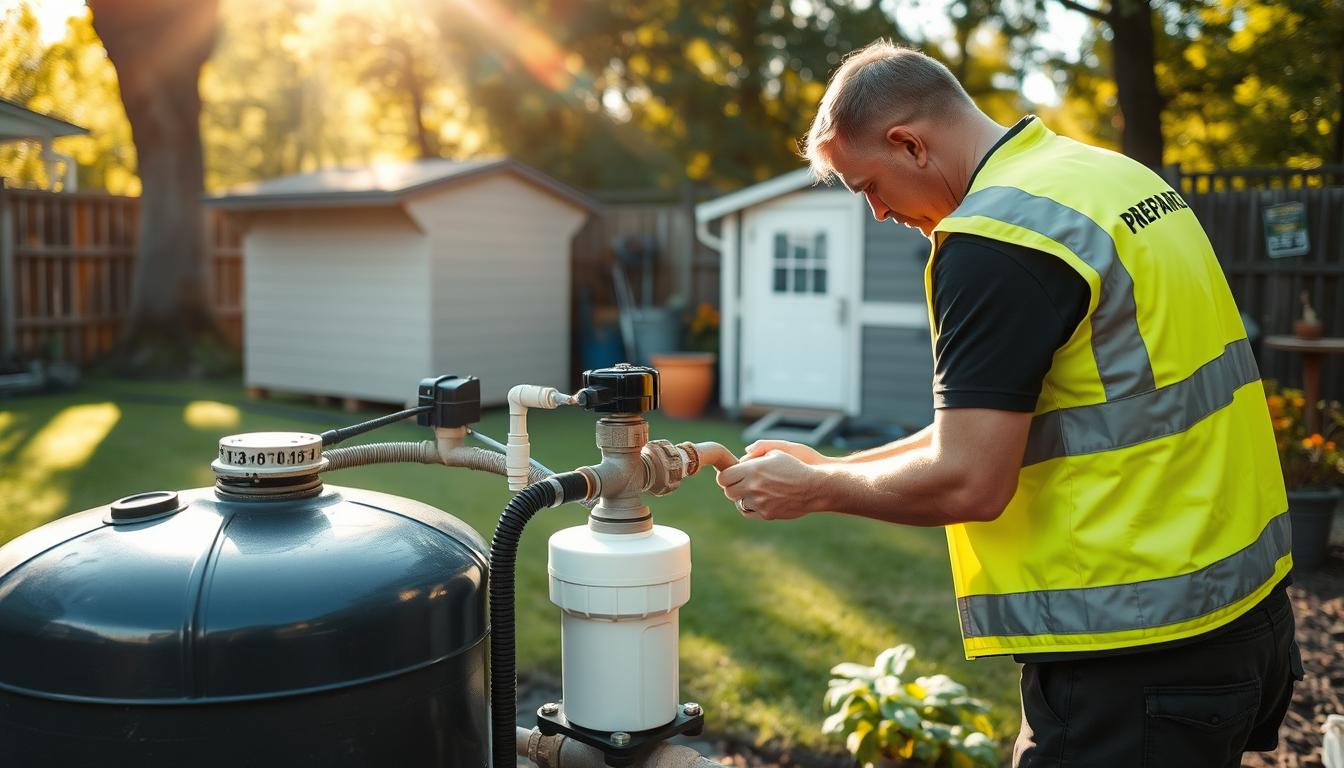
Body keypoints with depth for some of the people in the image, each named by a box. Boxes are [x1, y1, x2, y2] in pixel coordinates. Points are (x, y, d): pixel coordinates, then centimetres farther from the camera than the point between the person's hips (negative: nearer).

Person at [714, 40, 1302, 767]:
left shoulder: (995, 236, -19)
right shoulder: (1111, 174, 10)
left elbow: (967, 483, -20)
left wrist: (811, 489, -4)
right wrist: (833, 467, 14)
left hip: (1135, 647, -9)